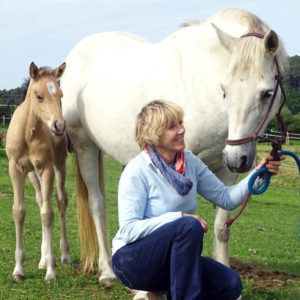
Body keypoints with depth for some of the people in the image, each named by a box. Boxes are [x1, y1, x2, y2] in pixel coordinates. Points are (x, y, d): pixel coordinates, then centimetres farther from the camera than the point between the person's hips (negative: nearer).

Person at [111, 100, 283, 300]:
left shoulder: (191, 162, 2)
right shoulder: (136, 171, -17)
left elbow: (226, 198, 3)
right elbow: (128, 230, -23)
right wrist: (179, 217, -29)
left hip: (172, 260, 6)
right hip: (132, 259, -6)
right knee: (190, 226, -32)